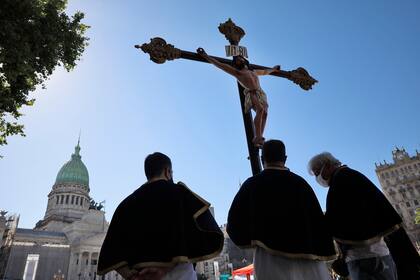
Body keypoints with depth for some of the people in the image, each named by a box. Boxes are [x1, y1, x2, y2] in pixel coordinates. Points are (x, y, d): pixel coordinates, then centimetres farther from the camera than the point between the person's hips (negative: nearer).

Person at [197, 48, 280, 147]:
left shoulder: (254, 71, 32)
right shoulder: (236, 72, 15)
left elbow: (265, 72, 52)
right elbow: (220, 64, 10)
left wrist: (273, 69, 66)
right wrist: (206, 56, 6)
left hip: (261, 94, 6)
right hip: (251, 94, -6)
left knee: (264, 113, -19)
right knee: (260, 110, -30)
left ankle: (259, 138, -27)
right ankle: (257, 137, -34)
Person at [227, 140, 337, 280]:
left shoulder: (252, 184, -1)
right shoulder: (300, 182, 4)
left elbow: (234, 220, -1)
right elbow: (318, 219, 1)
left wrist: (250, 240, 15)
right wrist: (326, 252, 7)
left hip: (270, 257, -2)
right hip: (306, 255, 2)